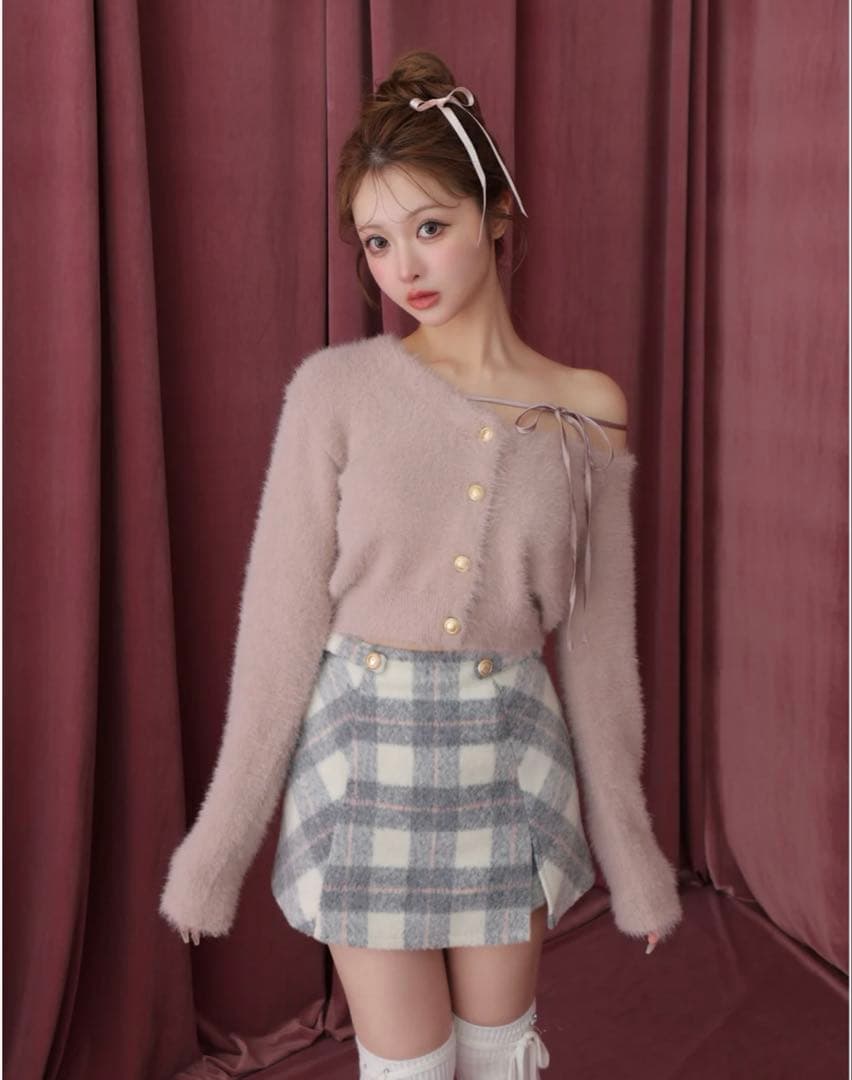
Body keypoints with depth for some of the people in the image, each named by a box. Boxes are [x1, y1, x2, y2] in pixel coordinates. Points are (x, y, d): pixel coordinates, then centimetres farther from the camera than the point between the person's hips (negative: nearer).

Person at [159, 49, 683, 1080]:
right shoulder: (338, 388, -9)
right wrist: (221, 840, -5)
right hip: (369, 752, -1)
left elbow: (594, 641, 2)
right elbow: (283, 618, -8)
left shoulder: (589, 411, -3)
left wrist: (626, 842, 7)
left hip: (510, 753, 2)